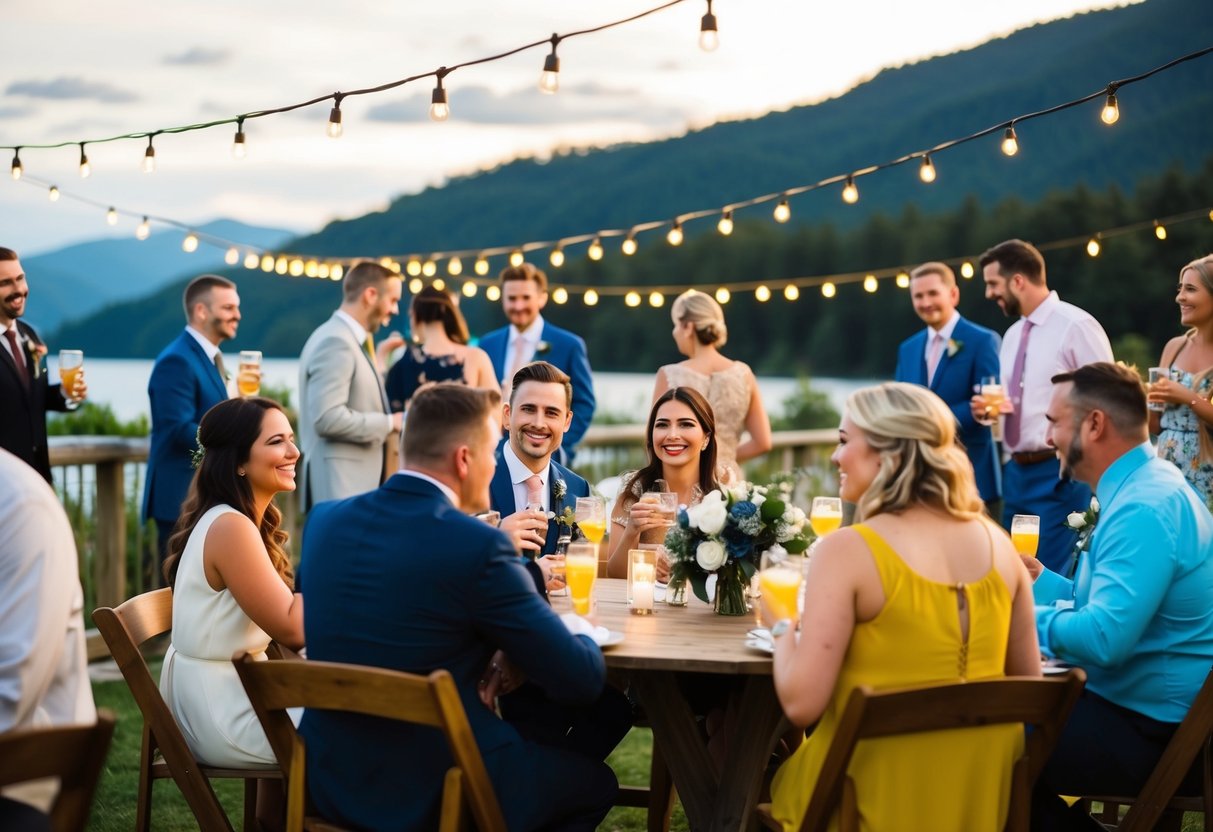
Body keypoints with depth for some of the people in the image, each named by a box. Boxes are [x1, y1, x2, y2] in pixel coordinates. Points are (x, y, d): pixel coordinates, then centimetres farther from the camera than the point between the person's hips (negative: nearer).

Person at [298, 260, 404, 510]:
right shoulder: (335, 341, -14)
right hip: (340, 485, -10)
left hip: (356, 480, 10)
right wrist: (390, 422, -14)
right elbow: (328, 418, -23)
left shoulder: (351, 340, 17)